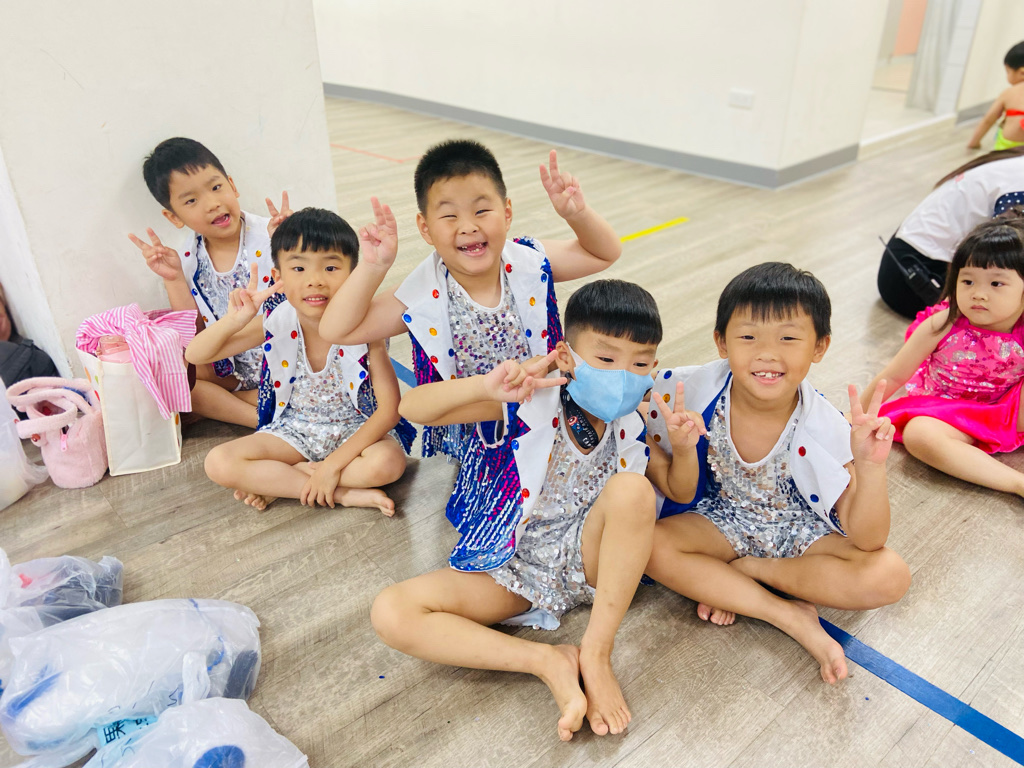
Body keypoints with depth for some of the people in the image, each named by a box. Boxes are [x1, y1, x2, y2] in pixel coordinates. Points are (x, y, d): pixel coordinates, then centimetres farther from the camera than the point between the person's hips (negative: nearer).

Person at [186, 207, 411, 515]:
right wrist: (233, 321, -33)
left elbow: (389, 407, -22)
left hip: (355, 428, -2)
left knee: (389, 461, -34)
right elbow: (195, 355, -11)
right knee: (219, 463, -19)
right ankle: (345, 493, -18)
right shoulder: (277, 322, -14)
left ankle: (273, 480, -16)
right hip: (295, 429, 3)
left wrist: (334, 463, -26)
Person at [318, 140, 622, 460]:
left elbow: (604, 253, 5)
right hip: (463, 442, -1)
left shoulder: (531, 265, -8)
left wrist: (577, 213, -15)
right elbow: (338, 330, -16)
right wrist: (374, 265, -26)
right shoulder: (423, 296, -15)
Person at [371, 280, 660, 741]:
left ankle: (596, 653, -20)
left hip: (590, 559, 1)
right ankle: (546, 661, -20)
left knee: (632, 489, -32)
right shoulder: (534, 398, -15)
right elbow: (412, 408, -16)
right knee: (391, 612, -22)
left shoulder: (632, 430, -7)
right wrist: (485, 387, -34)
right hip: (516, 571, 0)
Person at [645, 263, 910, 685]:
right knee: (652, 547, -27)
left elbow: (867, 539, -23)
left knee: (889, 576, -24)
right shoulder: (694, 392, -23)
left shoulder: (822, 428, -25)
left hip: (802, 528, 0)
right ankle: (792, 616, -17)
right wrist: (682, 450, -34)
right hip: (721, 518, 1)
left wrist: (870, 466, -40)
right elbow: (682, 497, -12)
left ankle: (742, 571, -11)